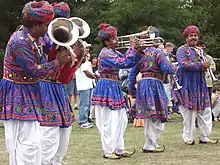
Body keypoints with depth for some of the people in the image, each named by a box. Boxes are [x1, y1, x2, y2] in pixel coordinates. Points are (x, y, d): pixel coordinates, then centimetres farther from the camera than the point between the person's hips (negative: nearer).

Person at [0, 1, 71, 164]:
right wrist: (58, 63, -16)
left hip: (27, 93, 10)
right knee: (29, 141, -9)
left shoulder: (35, 37, 5)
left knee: (17, 140, 16)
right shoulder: (20, 43, -24)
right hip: (18, 95, -10)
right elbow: (34, 71, -22)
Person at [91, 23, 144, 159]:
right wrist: (132, 48, -18)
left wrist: (139, 52, 0)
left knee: (121, 120, 12)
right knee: (109, 121, -4)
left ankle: (119, 149, 20)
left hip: (114, 88, 10)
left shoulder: (115, 53, 14)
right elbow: (123, 63, -25)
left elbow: (130, 63, 14)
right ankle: (108, 152, 4)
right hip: (106, 88, -10)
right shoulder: (105, 53, -14)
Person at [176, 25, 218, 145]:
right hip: (187, 85, -6)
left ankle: (204, 137, 11)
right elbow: (183, 64, -19)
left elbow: (205, 65, 18)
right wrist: (200, 65, -18)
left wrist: (205, 68, -7)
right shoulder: (182, 50, -4)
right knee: (189, 113, -4)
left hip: (200, 85, 7)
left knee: (205, 111, 4)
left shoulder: (200, 51, 18)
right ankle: (189, 138, 5)